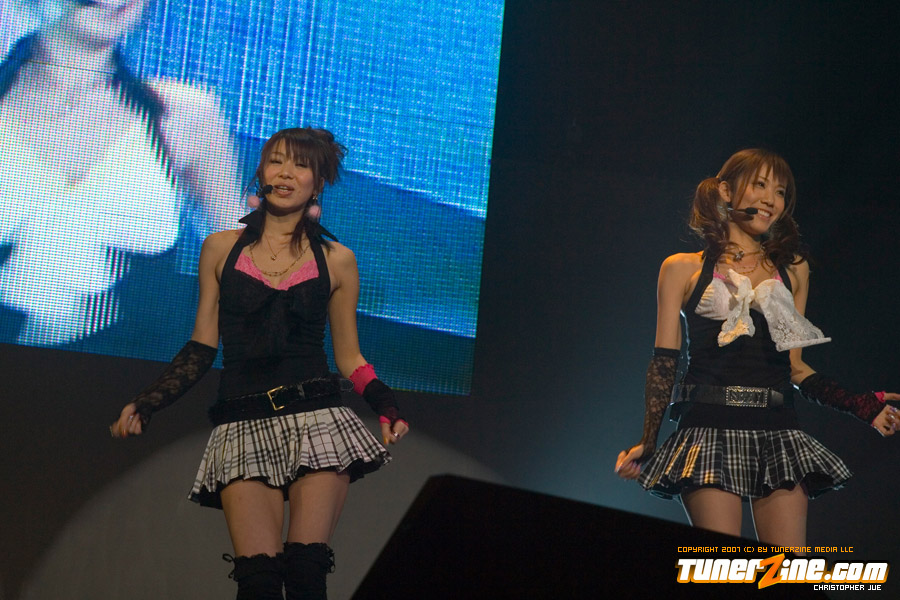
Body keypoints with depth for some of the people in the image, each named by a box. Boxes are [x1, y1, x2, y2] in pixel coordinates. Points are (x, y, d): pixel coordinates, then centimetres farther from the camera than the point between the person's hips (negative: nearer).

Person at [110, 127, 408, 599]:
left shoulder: (336, 261, 11)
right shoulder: (222, 249, 13)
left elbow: (349, 357, 14)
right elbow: (201, 347, 14)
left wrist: (386, 407, -3)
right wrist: (144, 405, 5)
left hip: (315, 418, 0)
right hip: (243, 429, 1)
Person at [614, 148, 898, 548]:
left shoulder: (792, 270, 18)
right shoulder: (684, 269, 9)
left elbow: (794, 367, 19)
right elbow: (664, 362, 7)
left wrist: (862, 407, 9)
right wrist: (648, 443, 0)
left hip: (777, 430, 3)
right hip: (710, 431, -3)